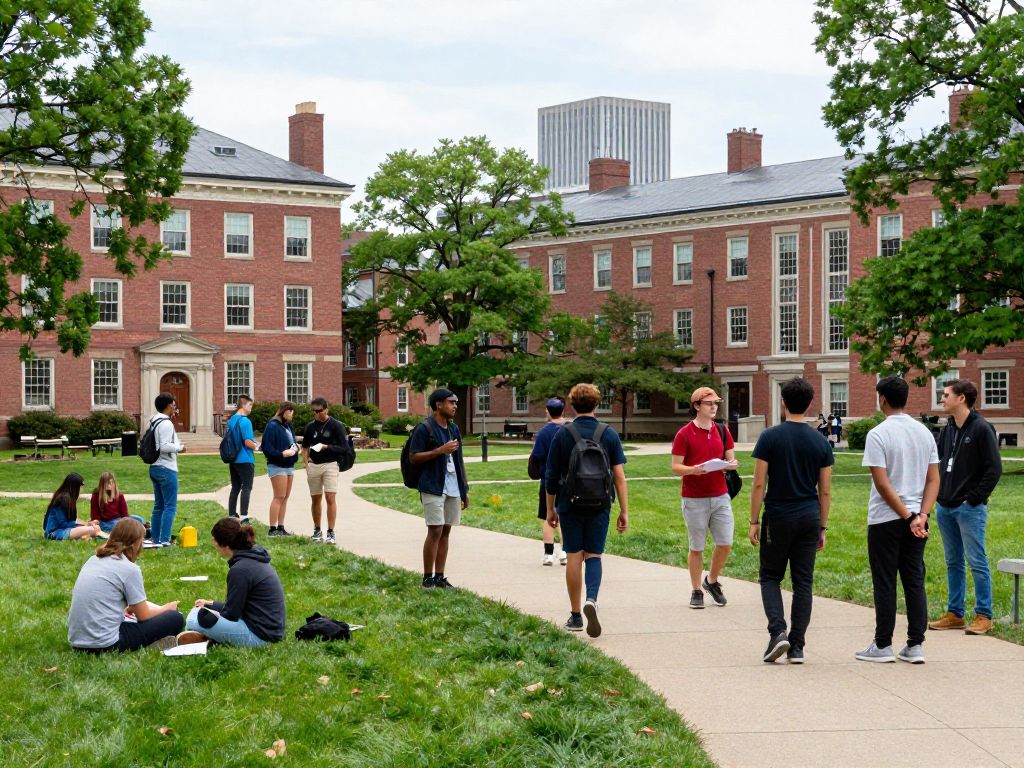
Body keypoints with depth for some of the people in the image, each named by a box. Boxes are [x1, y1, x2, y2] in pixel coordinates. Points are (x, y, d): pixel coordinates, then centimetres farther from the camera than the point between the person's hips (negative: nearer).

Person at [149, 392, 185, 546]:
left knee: (159, 505, 14)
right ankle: (164, 540, -10)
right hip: (166, 469, -10)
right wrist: (179, 448, -8)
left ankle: (156, 539, 18)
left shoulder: (154, 422, 13)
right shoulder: (166, 423, -16)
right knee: (170, 506, -6)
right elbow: (164, 446, -23)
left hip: (155, 468, 10)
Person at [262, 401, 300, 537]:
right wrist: (282, 453, -25)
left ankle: (281, 527, 17)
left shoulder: (288, 426, 12)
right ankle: (273, 529, -4)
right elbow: (267, 448, -17)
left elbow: (293, 442, 21)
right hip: (277, 466, -9)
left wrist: (295, 448, -2)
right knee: (279, 497, -8)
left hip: (289, 465, 9)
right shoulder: (273, 426, -13)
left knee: (285, 497, 11)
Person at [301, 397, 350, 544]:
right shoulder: (310, 426, 8)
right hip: (313, 465, 4)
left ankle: (331, 532, -10)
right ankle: (317, 531, 22)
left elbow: (344, 447, -7)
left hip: (330, 465, -4)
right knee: (315, 499, 10)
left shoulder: (336, 425, -5)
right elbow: (305, 447, 18)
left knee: (330, 498, -11)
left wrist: (326, 447, -18)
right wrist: (306, 464, 6)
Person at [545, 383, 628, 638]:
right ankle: (591, 600, -18)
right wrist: (624, 511, 3)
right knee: (593, 555, 9)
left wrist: (551, 508, 12)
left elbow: (551, 476, 0)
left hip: (570, 505, -1)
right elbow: (619, 476, -2)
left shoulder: (562, 434, -2)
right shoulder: (609, 434, 0)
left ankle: (576, 615, 12)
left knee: (574, 557, 7)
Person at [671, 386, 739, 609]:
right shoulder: (684, 434, -6)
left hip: (720, 496, 4)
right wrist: (693, 470, -25)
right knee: (696, 547, 3)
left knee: (725, 544, 1)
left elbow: (731, 458, 14)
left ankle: (712, 581, 24)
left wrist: (731, 464, -10)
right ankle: (696, 591, 15)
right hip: (694, 499, -4)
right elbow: (675, 467, -6)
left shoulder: (722, 431, 9)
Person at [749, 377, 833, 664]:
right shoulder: (820, 442, 3)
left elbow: (758, 484, -9)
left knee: (770, 577, 11)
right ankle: (797, 647, 8)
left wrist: (754, 521, -2)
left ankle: (777, 632, -10)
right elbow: (825, 491, 5)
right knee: (803, 582, 8)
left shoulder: (770, 437, -7)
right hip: (809, 519, 3)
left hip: (777, 518, -3)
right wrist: (822, 527, 12)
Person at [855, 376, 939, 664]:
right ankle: (915, 646, 9)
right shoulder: (924, 432, 7)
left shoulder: (878, 434, -12)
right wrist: (921, 516, -4)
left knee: (885, 584, 2)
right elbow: (934, 480, 3)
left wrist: (907, 517, -12)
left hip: (885, 519, -5)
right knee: (915, 581, 9)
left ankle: (883, 646, 8)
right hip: (917, 519, 5)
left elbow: (882, 483, -17)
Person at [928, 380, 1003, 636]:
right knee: (953, 562, 13)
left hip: (970, 509, -7)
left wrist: (974, 498, -13)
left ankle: (984, 616, 5)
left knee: (977, 562, -2)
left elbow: (994, 469, -13)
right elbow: (937, 463, 19)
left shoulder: (981, 429, -11)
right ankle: (955, 614, 20)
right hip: (945, 508, 7)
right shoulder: (947, 429, 11)